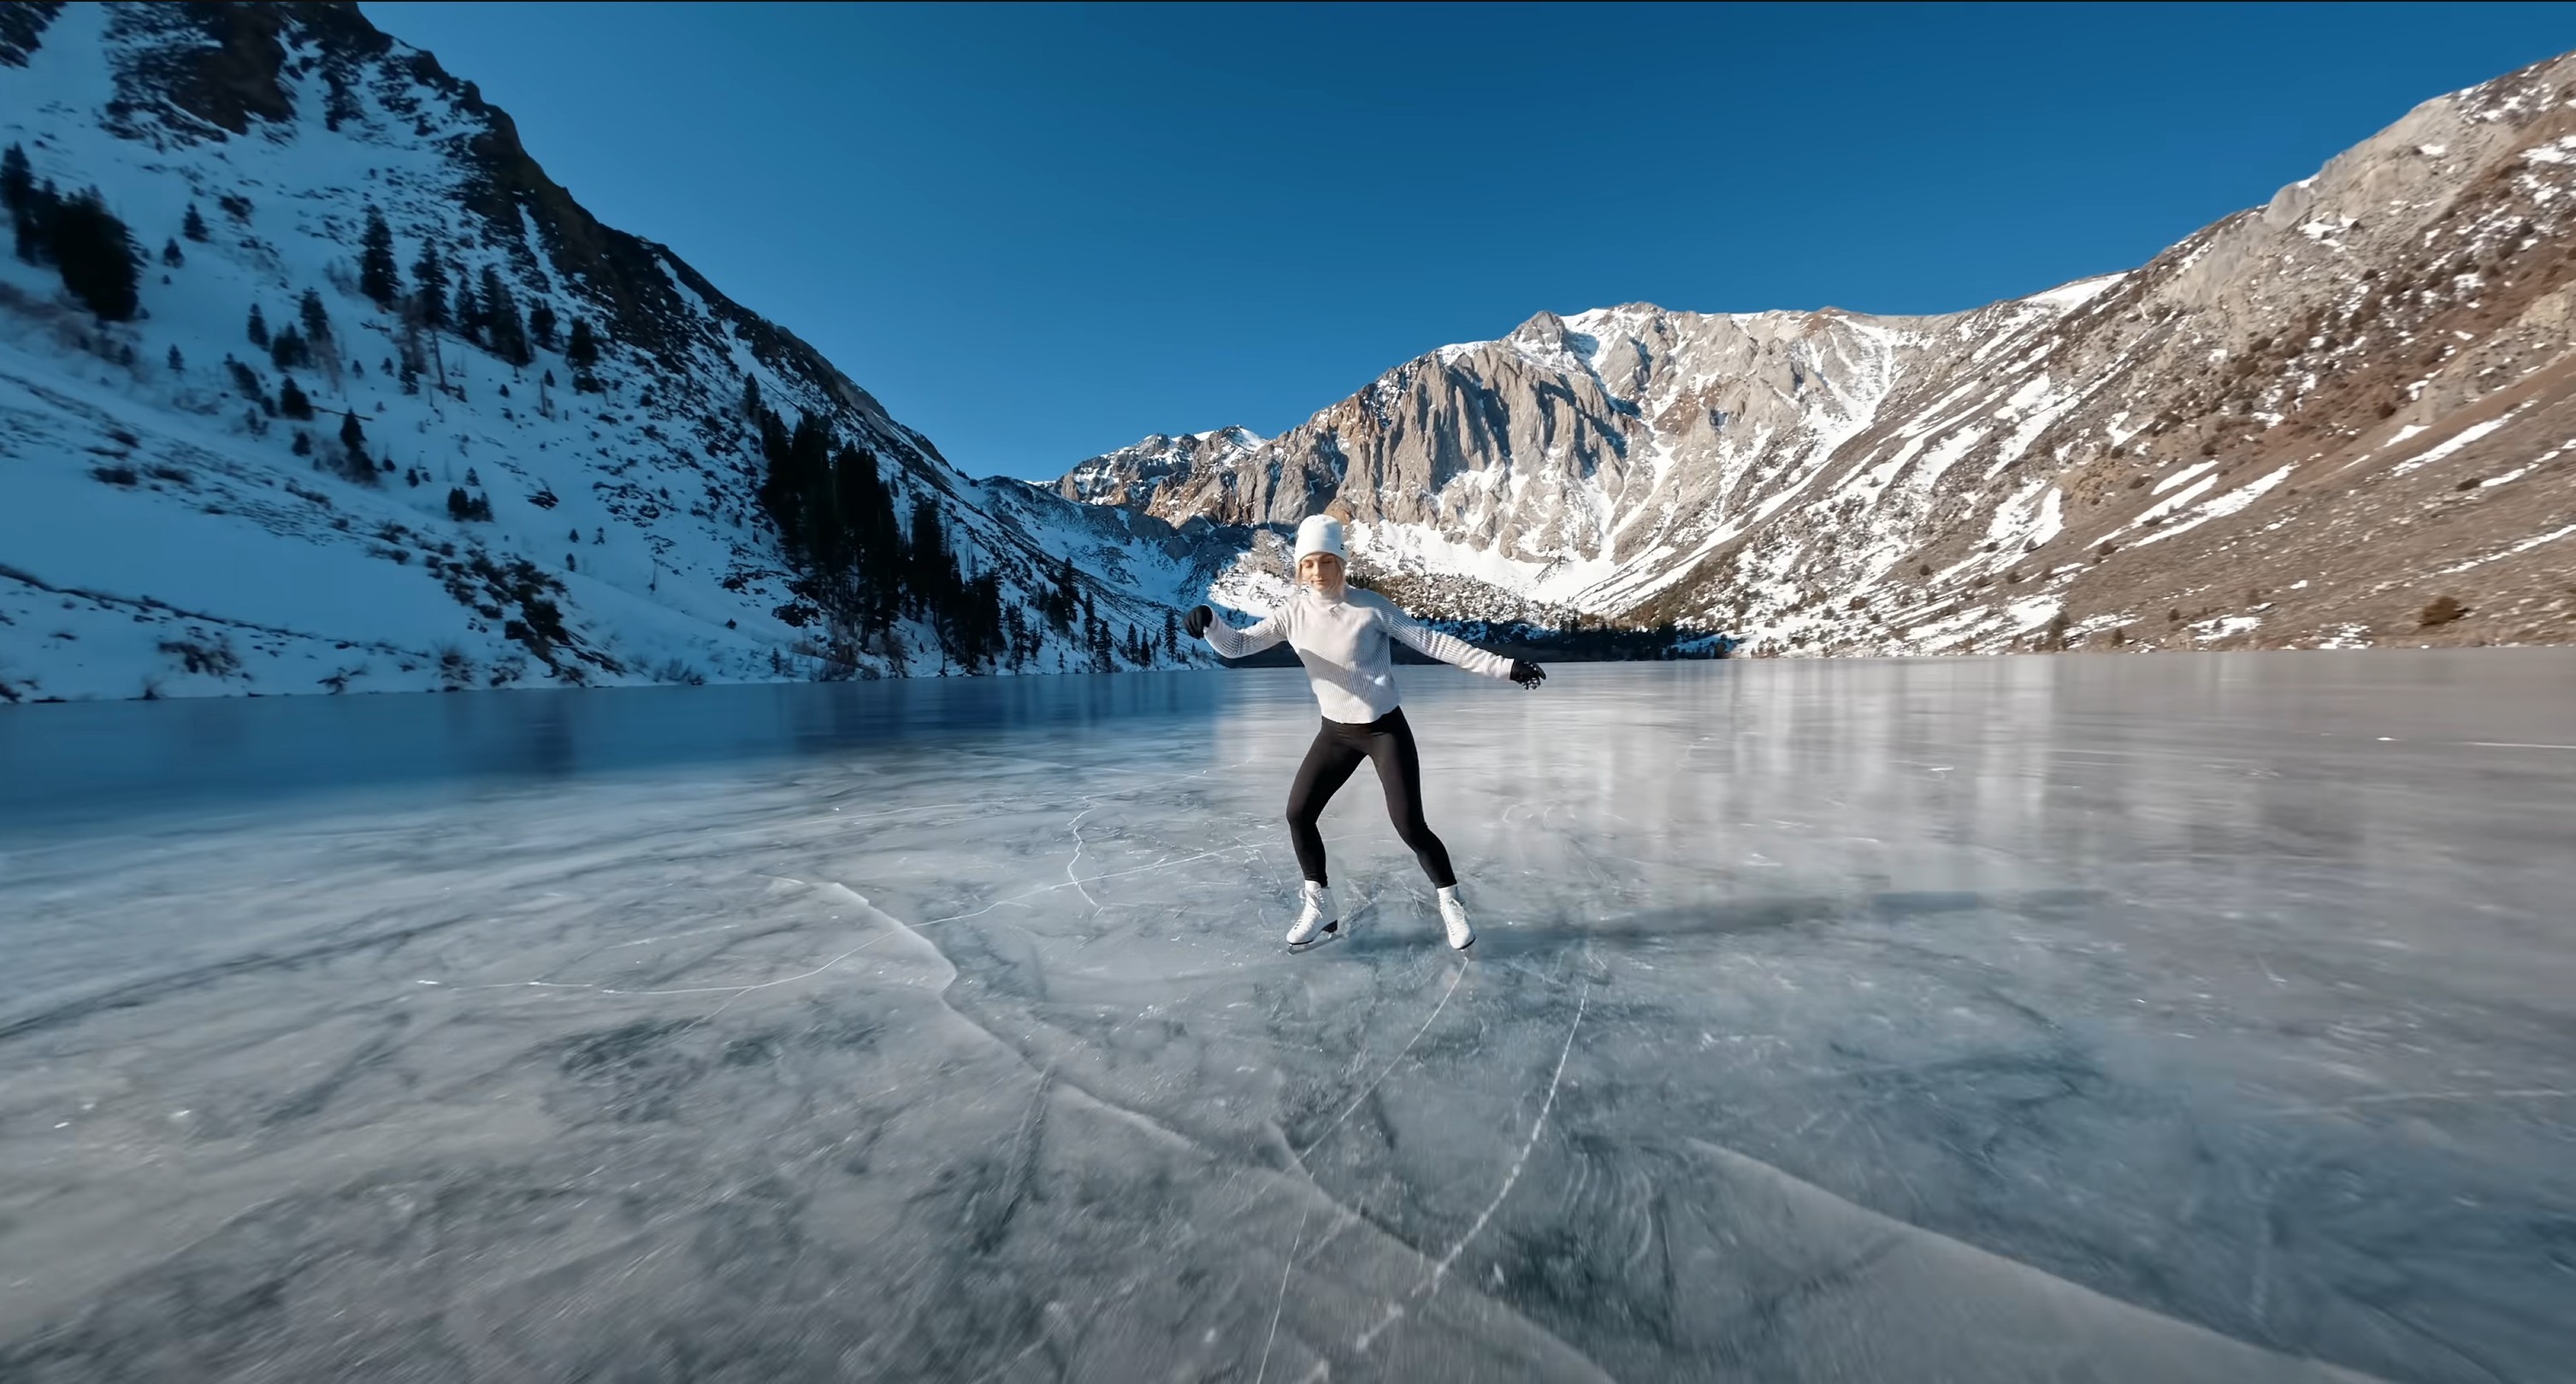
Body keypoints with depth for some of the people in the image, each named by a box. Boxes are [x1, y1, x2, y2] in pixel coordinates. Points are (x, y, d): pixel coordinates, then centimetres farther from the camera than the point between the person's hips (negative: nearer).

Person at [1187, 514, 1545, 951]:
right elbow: (1238, 644, -8)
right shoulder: (1294, 612, -6)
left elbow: (1435, 642, -14)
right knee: (1298, 814, 3)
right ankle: (1320, 904, 24)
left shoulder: (1369, 606, -16)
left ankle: (1451, 906, 20)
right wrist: (1209, 621, -30)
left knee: (1410, 826, -6)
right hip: (1336, 732, 4)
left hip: (1385, 729, -4)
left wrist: (1504, 666, -16)